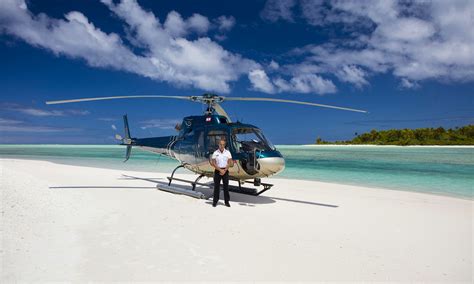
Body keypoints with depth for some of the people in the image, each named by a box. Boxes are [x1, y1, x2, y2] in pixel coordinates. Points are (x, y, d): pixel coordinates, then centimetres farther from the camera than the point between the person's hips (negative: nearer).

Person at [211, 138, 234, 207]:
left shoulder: (228, 152, 1)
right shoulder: (215, 153, -1)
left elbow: (229, 163, -1)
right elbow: (213, 163, -5)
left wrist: (224, 170, -12)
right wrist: (220, 170, -13)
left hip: (225, 171, 1)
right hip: (217, 171, 0)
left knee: (226, 186, 3)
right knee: (216, 186, 3)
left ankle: (227, 201, 10)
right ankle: (215, 201, 11)